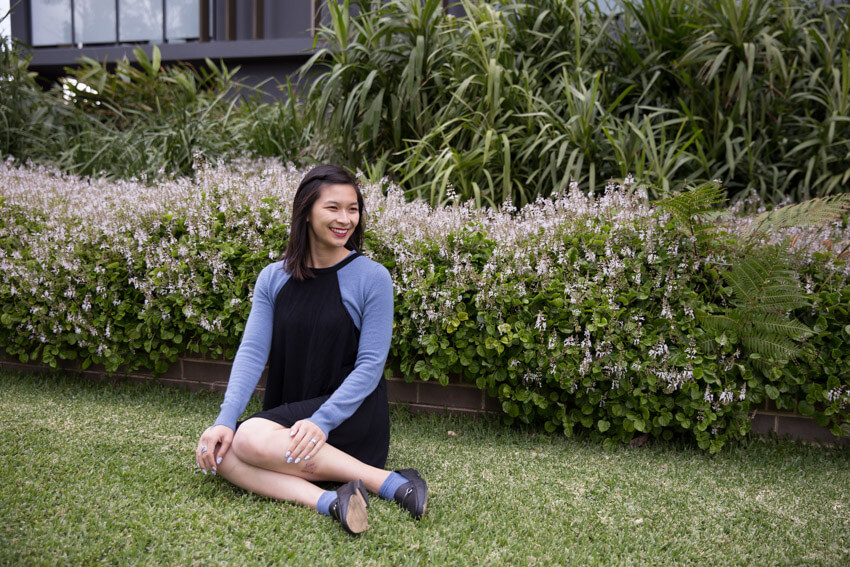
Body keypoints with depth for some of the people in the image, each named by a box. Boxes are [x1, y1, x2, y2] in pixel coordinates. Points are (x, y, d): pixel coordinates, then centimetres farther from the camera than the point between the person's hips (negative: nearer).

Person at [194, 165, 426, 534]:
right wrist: (225, 420, -17)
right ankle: (328, 501, -34)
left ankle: (386, 481, -26)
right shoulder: (273, 278, 6)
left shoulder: (372, 277, -7)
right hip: (286, 414, 5)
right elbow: (252, 351, -2)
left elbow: (371, 365, -10)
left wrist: (322, 421, -23)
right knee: (220, 453, -21)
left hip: (351, 416, -5)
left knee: (251, 440, -29)